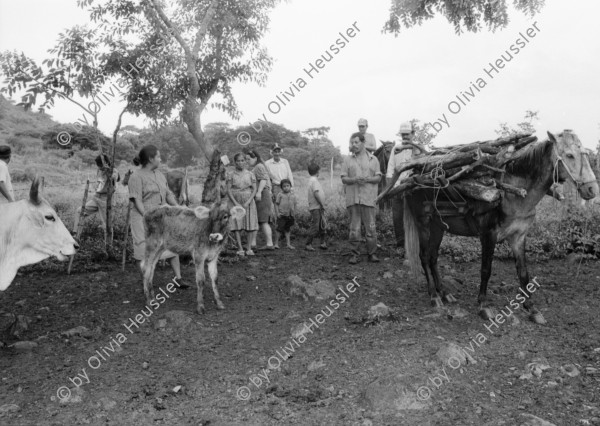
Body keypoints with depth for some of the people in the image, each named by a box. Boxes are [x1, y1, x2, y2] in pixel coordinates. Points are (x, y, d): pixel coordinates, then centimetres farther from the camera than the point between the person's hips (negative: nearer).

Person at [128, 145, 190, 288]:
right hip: (143, 218, -6)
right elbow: (137, 200, -15)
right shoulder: (137, 177, -10)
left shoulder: (159, 174, 13)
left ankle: (178, 278, 12)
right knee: (144, 251, 0)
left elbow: (168, 194, 15)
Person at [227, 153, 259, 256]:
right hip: (235, 202, -1)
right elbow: (228, 190, -2)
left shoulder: (250, 175, 7)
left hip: (249, 203, 1)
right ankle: (240, 249, 2)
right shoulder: (231, 175, 4)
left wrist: (248, 202, -10)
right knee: (237, 226, -4)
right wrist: (235, 203, -12)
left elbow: (254, 189, 2)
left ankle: (249, 249, 7)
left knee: (250, 226, -1)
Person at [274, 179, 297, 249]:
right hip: (282, 215, -3)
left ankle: (288, 244, 16)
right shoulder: (280, 195, -2)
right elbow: (276, 204, -2)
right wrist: (277, 213, -9)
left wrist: (294, 213, 8)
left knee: (287, 229, 12)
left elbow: (295, 204, 13)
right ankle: (276, 243, 8)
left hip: (290, 215, 3)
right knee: (280, 228, -3)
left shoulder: (293, 195, 7)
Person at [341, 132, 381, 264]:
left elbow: (378, 178, 7)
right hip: (353, 198, 0)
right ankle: (355, 254, 9)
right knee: (354, 228, 1)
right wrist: (354, 180, -13)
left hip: (368, 198, 0)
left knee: (370, 227, -1)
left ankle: (372, 253, 11)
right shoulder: (347, 160, 11)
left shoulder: (373, 159, 11)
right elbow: (344, 179, 6)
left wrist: (368, 179, -12)